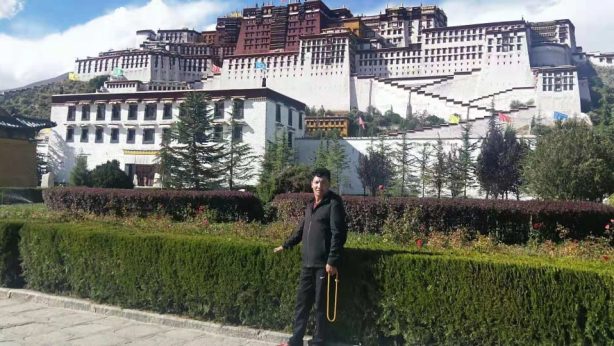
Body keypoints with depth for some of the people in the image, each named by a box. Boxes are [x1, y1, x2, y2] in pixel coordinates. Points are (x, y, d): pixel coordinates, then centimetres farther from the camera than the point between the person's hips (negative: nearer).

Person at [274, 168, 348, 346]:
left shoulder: (334, 204, -8)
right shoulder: (310, 205, 15)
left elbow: (338, 234, -14)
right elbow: (301, 229, 27)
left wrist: (332, 260, -19)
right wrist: (286, 245, 30)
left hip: (323, 263, -7)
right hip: (308, 262, 7)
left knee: (321, 304, 3)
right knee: (302, 301, 12)